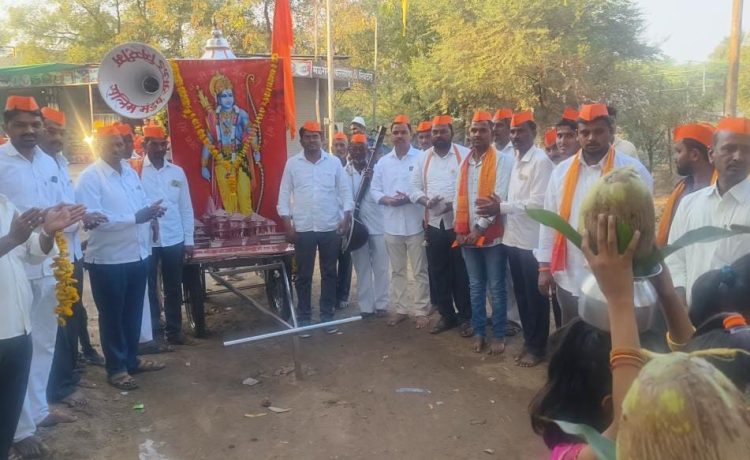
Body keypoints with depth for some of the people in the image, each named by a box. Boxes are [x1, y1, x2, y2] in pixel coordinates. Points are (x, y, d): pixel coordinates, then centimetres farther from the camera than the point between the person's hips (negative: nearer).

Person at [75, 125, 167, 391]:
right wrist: (136, 218, -27)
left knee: (133, 313, 18)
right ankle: (116, 368, 21)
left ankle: (131, 360, 33)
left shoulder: (130, 172, 11)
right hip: (108, 259, -7)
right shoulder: (89, 177, -12)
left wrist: (152, 212, -6)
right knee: (112, 316, 8)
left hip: (138, 255, 7)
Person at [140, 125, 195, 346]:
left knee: (174, 288, 12)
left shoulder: (177, 172, 6)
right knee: (150, 288, 9)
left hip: (174, 240, 3)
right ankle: (153, 333, 21)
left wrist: (189, 239, 6)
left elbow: (186, 207, 8)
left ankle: (174, 330, 25)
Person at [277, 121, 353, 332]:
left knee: (329, 273, 8)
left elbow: (345, 191, 5)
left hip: (330, 228, 1)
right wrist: (287, 223, -4)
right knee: (303, 275, 6)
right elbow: (284, 195, 3)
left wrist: (346, 216, -7)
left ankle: (327, 316, 19)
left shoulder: (334, 162, 4)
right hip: (303, 229, -1)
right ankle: (304, 317, 17)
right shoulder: (292, 163, 3)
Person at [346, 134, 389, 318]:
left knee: (380, 266, 4)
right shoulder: (344, 172, 5)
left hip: (377, 224, -1)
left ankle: (381, 304, 14)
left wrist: (372, 180, -18)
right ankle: (365, 306, 15)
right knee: (362, 267, 7)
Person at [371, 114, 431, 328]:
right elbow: (374, 189, 8)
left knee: (420, 271, 4)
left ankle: (421, 310, 14)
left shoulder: (422, 158, -4)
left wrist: (410, 198, -20)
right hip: (392, 225, 4)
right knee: (397, 271, 14)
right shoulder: (383, 162, 9)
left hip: (416, 224, -4)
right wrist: (386, 199, -12)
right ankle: (400, 308, 25)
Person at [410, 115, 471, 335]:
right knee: (438, 272, 10)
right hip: (434, 223, 4)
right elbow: (415, 188, 9)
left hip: (458, 222, -4)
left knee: (461, 272, 3)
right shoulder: (423, 158, 9)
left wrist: (454, 204, -20)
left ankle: (465, 316, 17)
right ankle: (446, 315, 23)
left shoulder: (465, 154, -4)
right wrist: (426, 200, -12)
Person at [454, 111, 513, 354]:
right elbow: (459, 197, 10)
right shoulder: (465, 162, 11)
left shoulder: (501, 161, -6)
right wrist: (459, 229, 1)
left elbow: (500, 197, -12)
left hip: (492, 235, -5)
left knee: (496, 288, 4)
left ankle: (498, 335, 14)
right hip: (467, 235, 5)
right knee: (475, 286, 13)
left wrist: (480, 227, -14)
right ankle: (479, 330, 23)